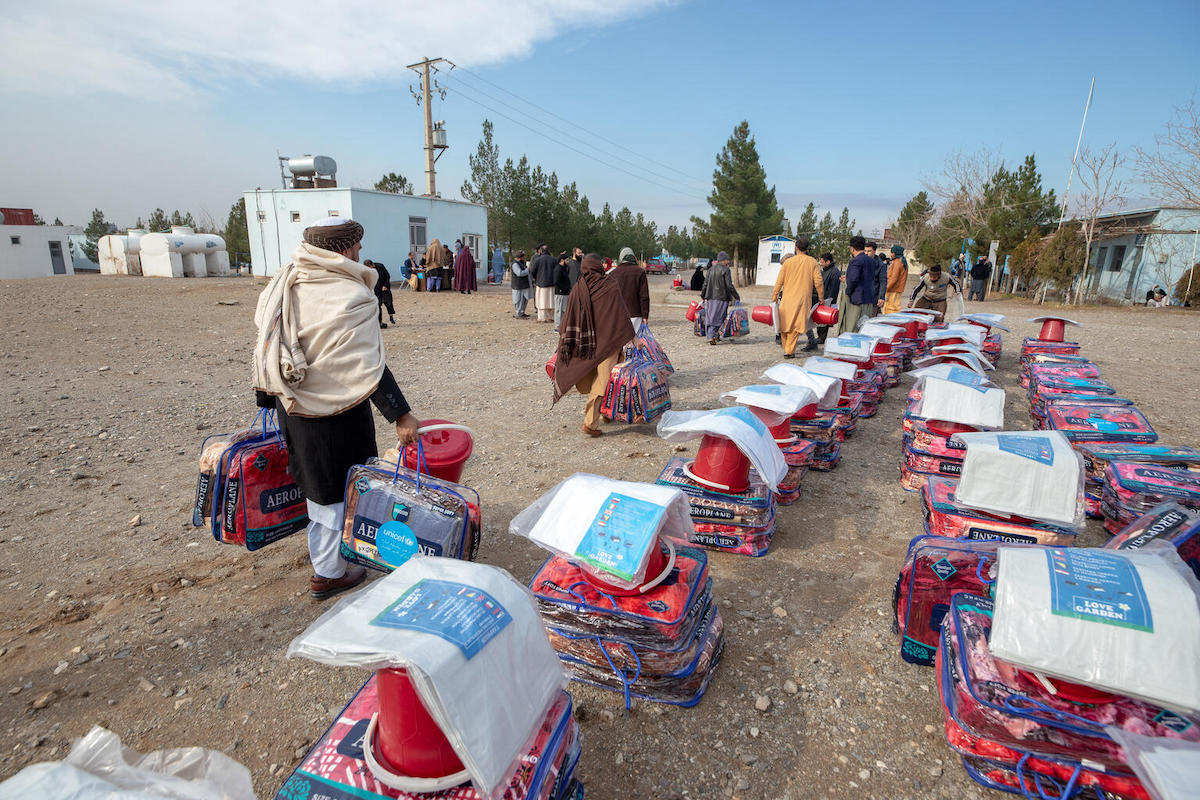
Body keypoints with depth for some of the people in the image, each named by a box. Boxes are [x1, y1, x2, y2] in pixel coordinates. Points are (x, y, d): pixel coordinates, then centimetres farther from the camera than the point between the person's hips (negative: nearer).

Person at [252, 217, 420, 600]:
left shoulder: (281, 285, 5)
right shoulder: (349, 296, -19)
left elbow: (265, 346, 11)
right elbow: (369, 366, -24)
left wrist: (267, 398, 20)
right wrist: (400, 415, -23)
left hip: (292, 405, 8)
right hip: (334, 412, -8)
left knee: (317, 480, 25)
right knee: (337, 488, 8)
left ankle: (320, 550, 45)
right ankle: (329, 573, 22)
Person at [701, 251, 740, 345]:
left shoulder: (711, 269, 8)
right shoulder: (726, 270, -9)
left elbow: (705, 283, 9)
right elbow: (729, 285, -13)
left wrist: (703, 295, 21)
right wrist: (737, 296, -5)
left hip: (711, 297, 5)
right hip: (722, 298, -5)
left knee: (710, 317, 9)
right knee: (719, 317, 3)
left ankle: (711, 336, 7)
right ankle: (715, 336, -3)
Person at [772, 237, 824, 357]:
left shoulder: (788, 262, 1)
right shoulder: (812, 262, 2)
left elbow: (779, 281, 1)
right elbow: (818, 282, -1)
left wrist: (774, 296, 10)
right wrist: (821, 298, 9)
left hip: (787, 299, 0)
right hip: (803, 299, 0)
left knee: (785, 325, 11)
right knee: (796, 326, 0)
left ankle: (787, 349, 17)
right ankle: (789, 351, -7)